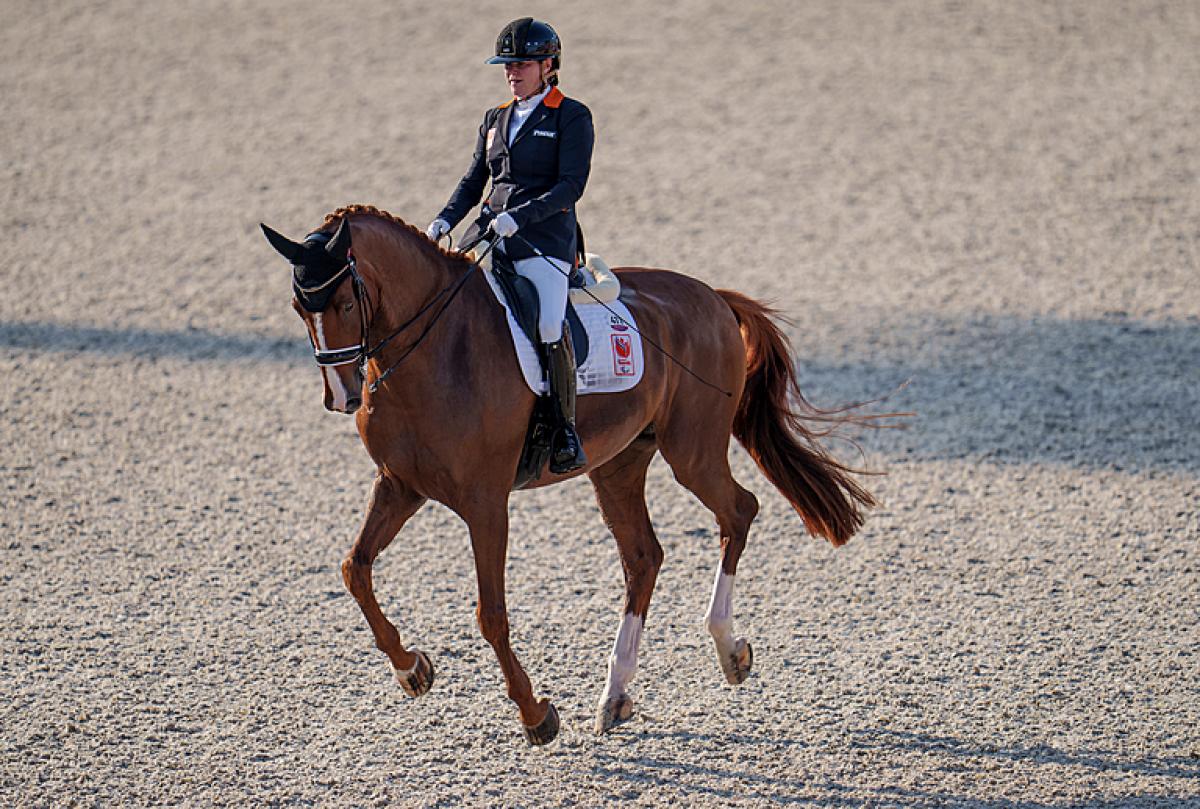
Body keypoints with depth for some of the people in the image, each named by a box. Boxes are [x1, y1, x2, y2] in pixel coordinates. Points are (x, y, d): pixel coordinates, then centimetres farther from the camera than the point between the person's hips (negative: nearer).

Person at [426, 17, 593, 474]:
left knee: (549, 327, -27)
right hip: (490, 234, 7)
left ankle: (565, 429, -15)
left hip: (545, 239, -7)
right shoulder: (495, 120, 19)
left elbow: (570, 187, -10)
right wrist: (445, 221, 2)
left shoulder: (572, 118, 0)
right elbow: (473, 182, 20)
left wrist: (518, 216, -20)